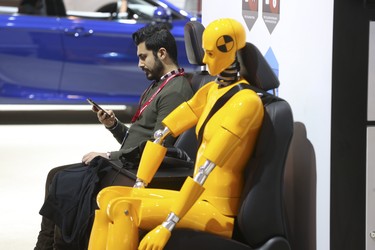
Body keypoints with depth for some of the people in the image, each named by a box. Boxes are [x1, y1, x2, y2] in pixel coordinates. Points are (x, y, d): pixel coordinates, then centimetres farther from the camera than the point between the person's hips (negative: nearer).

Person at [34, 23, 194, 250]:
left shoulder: (175, 91, -14)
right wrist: (113, 125, 3)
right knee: (56, 176, 1)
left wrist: (110, 156, -13)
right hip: (124, 164, 10)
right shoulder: (157, 86, 19)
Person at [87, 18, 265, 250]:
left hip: (219, 211, -8)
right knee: (107, 196, -3)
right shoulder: (211, 91, 12)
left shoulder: (246, 101, -16)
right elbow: (165, 131, 12)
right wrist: (138, 188, 4)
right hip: (199, 200, 8)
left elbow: (207, 167, -24)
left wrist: (168, 225, -29)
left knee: (124, 209, -24)